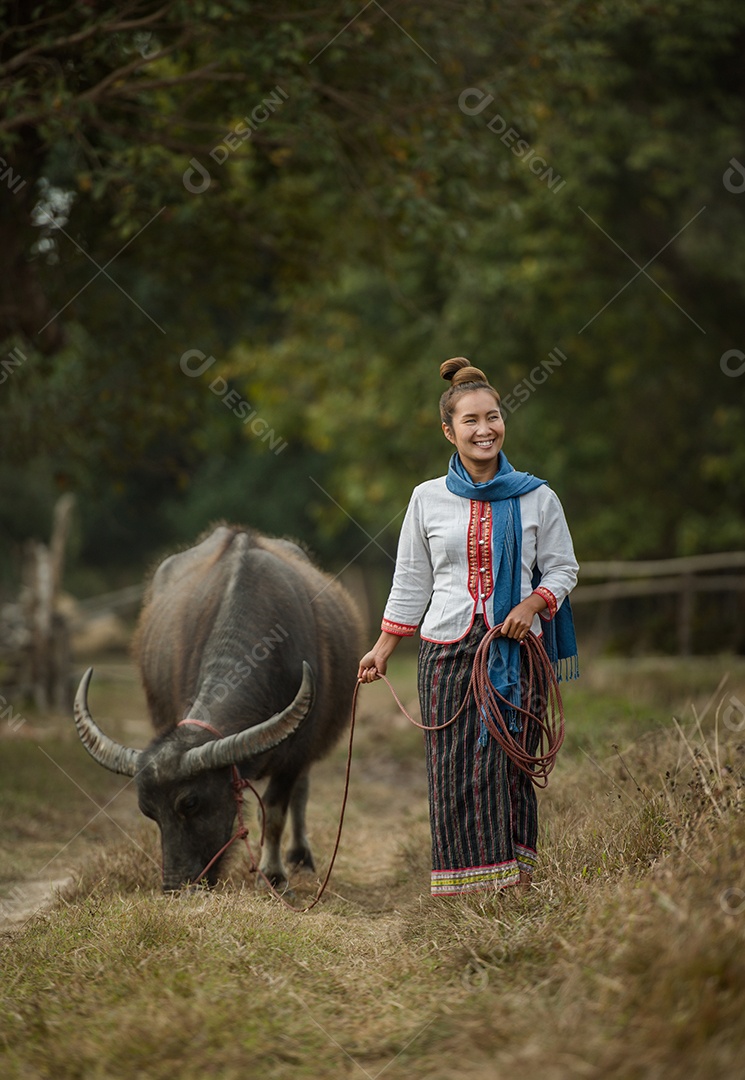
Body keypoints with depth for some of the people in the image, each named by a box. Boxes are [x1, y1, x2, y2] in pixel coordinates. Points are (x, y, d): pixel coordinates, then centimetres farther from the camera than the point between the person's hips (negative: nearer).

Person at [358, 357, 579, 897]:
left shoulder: (536, 497, 4)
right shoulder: (428, 498, 7)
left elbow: (563, 568, 9)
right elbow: (411, 582, 14)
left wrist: (533, 603, -9)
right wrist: (383, 648, 11)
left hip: (515, 650, -1)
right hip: (447, 649, 1)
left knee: (508, 766, -4)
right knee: (454, 774, -2)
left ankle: (518, 885, 3)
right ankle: (467, 893, 4)